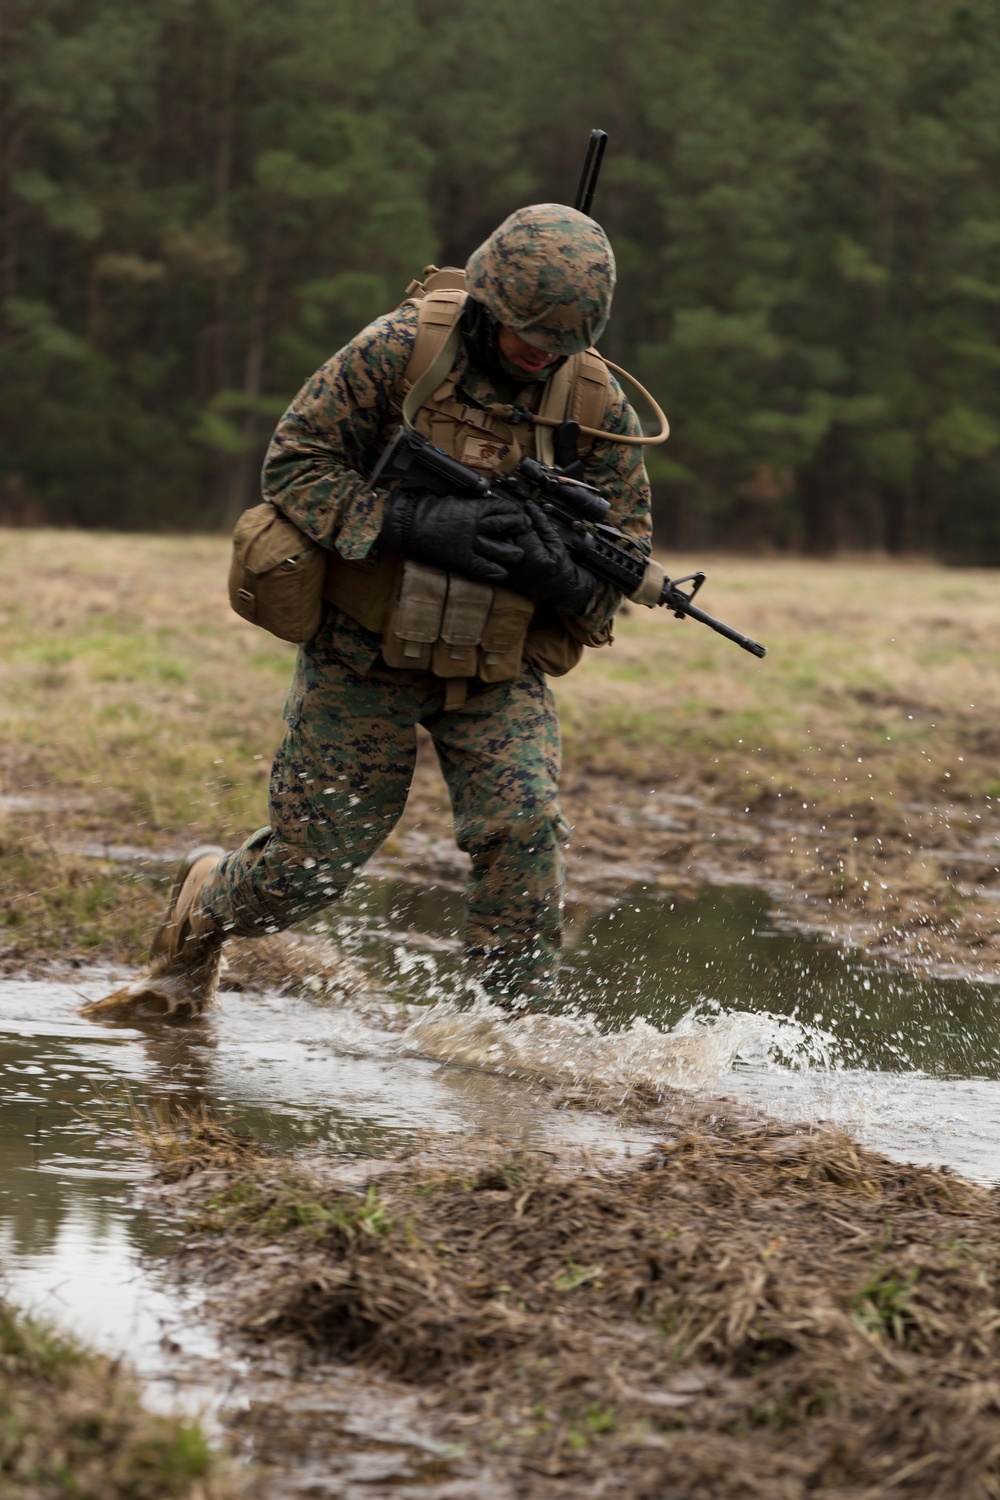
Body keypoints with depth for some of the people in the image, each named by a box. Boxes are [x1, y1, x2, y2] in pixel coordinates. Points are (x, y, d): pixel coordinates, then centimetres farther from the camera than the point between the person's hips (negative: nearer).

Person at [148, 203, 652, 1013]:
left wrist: (559, 572, -25)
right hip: (365, 651, -2)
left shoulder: (600, 407, -8)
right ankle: (205, 898, 38)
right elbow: (293, 465, -13)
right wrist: (419, 524, -26)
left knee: (526, 831, -19)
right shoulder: (399, 351, -17)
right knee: (314, 861, 5)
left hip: (499, 671, 2)